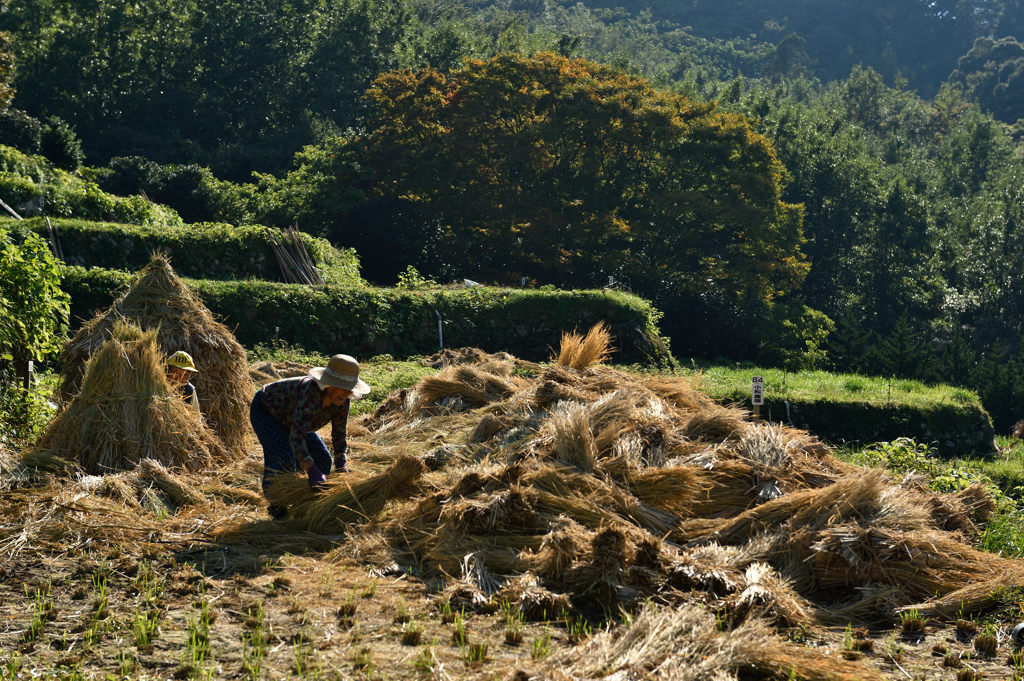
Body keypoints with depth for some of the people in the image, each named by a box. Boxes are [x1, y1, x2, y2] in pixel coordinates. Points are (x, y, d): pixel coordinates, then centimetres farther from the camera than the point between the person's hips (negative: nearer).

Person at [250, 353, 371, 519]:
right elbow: (296, 436, -50)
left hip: (287, 418, 8)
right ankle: (277, 512, -12)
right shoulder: (311, 393, -43)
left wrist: (341, 465, -22)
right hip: (264, 411, -8)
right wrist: (312, 471, -57)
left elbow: (340, 435, -9)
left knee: (322, 462, 0)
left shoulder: (343, 400, -21)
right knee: (284, 457, -27)